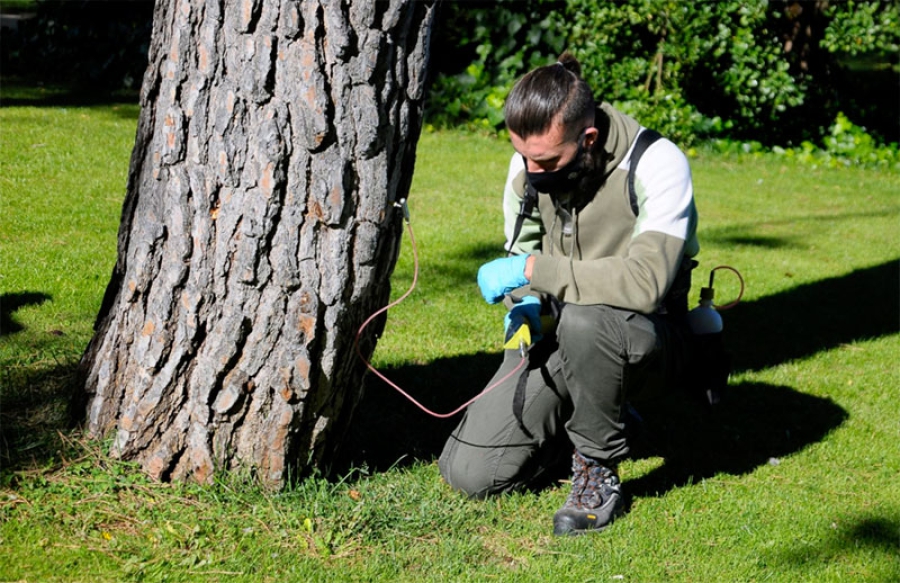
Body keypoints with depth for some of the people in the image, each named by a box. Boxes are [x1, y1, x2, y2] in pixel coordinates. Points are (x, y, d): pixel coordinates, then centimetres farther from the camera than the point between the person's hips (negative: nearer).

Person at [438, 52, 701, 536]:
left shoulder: (656, 165, -22)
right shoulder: (527, 164, -3)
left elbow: (646, 282, -34)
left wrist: (534, 270, -31)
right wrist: (523, 304, -11)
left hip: (648, 337, -5)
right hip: (555, 337, 5)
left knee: (583, 319, -42)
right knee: (469, 473, -7)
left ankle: (599, 472, -16)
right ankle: (590, 425, 19)